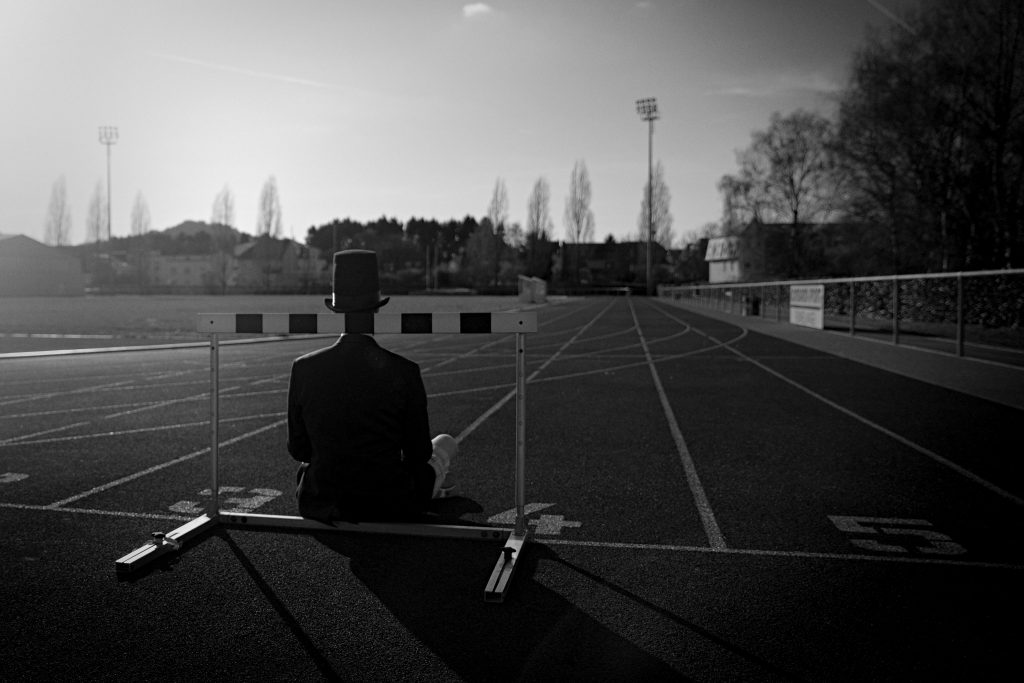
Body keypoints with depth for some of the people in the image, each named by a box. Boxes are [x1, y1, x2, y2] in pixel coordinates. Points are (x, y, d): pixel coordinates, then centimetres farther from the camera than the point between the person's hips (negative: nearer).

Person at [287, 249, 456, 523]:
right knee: (445, 443, 26)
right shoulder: (404, 372, -19)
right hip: (390, 508, -2)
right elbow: (419, 454, -9)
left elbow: (298, 449, -2)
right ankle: (427, 495, 55)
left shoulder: (304, 369, -13)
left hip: (319, 504, 3)